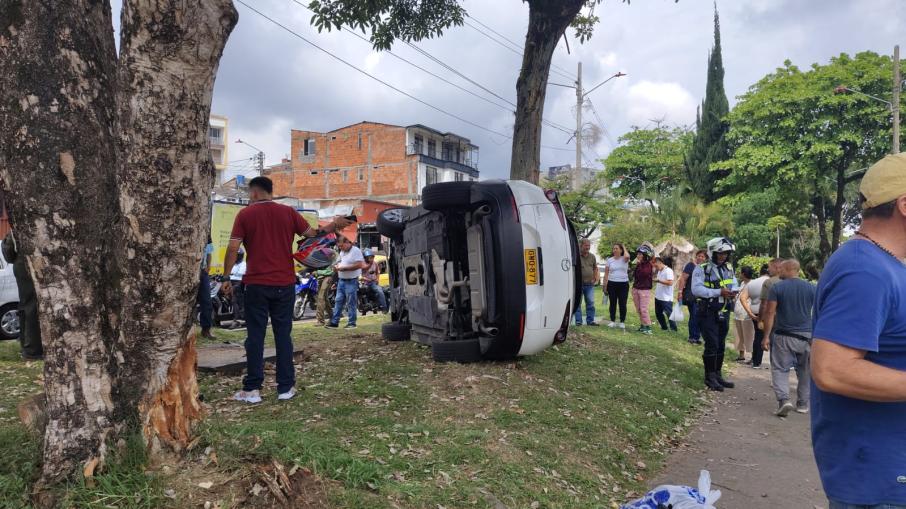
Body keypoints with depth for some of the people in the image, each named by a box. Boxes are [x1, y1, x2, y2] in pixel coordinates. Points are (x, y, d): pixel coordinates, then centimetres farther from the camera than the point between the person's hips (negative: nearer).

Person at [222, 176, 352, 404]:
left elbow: (233, 248, -6)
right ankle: (286, 387, 11)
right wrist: (334, 225, 20)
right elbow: (312, 234, 5)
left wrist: (227, 277, 1)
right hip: (284, 283, 2)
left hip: (256, 284, -2)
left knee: (255, 336, 5)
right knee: (283, 334, 8)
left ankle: (252, 389, 7)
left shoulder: (245, 214, -1)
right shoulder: (288, 212, 3)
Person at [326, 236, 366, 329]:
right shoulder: (342, 252, 16)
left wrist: (344, 268, -19)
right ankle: (334, 322, 11)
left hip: (351, 281, -8)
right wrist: (336, 266, 5)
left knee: (351, 303, -2)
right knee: (338, 301, 7)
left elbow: (359, 265, -20)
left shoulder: (356, 251, -11)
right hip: (341, 280, 8)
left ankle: (352, 323, 6)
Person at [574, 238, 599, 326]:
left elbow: (595, 268, 21)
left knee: (590, 302, 5)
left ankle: (590, 320, 13)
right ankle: (578, 321, 7)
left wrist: (595, 278, 12)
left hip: (590, 284, 4)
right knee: (578, 303, 1)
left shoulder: (592, 256, 10)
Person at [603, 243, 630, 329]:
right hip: (612, 283, 2)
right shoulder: (609, 260, 5)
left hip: (623, 284, -2)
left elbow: (627, 256, -28)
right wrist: (605, 285, 0)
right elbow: (606, 273, 6)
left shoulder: (624, 259, 0)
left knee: (622, 304, 2)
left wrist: (624, 248, -8)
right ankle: (612, 321, 16)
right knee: (613, 303, 8)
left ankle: (622, 322, 12)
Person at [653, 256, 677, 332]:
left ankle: (673, 328, 4)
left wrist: (659, 281, -27)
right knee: (658, 313, 13)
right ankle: (664, 327, 25)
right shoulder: (659, 271, 14)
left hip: (666, 298, -9)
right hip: (658, 297, 9)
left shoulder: (668, 271, -13)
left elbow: (670, 282, -24)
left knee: (668, 313, -6)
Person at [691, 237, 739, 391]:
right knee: (711, 344, -7)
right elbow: (696, 289, -23)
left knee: (721, 345, 13)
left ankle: (717, 374, 24)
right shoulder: (701, 269, -13)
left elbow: (734, 284, 16)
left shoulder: (728, 269, 9)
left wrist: (733, 291, -9)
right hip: (708, 313, -7)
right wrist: (719, 292, -29)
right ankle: (709, 377, 4)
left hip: (723, 313, 7)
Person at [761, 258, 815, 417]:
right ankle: (803, 404, 22)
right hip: (807, 336, 3)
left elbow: (770, 313, -8)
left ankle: (783, 399, -15)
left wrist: (766, 336, -4)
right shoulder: (811, 288, 3)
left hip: (784, 336, -3)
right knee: (805, 371, 15)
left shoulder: (777, 288, -6)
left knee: (780, 369, 3)